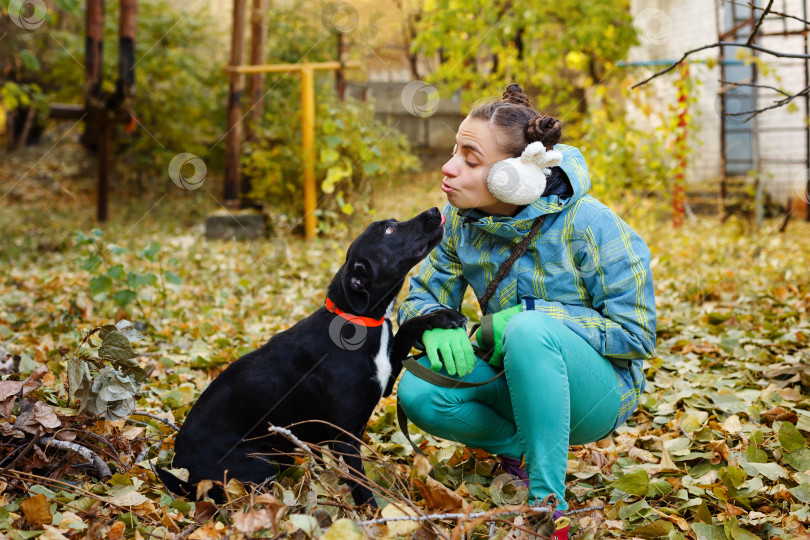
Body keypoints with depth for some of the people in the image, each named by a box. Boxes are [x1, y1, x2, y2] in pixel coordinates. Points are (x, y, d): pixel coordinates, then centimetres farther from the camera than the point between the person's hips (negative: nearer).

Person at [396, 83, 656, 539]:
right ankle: (521, 447, 1)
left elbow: (636, 334, -18)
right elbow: (422, 295, 5)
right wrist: (436, 324, -21)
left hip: (600, 389, -5)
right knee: (418, 391, -23)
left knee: (531, 330, -38)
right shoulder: (461, 221, -4)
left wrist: (531, 315, -25)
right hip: (516, 379, 5)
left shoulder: (590, 225, -20)